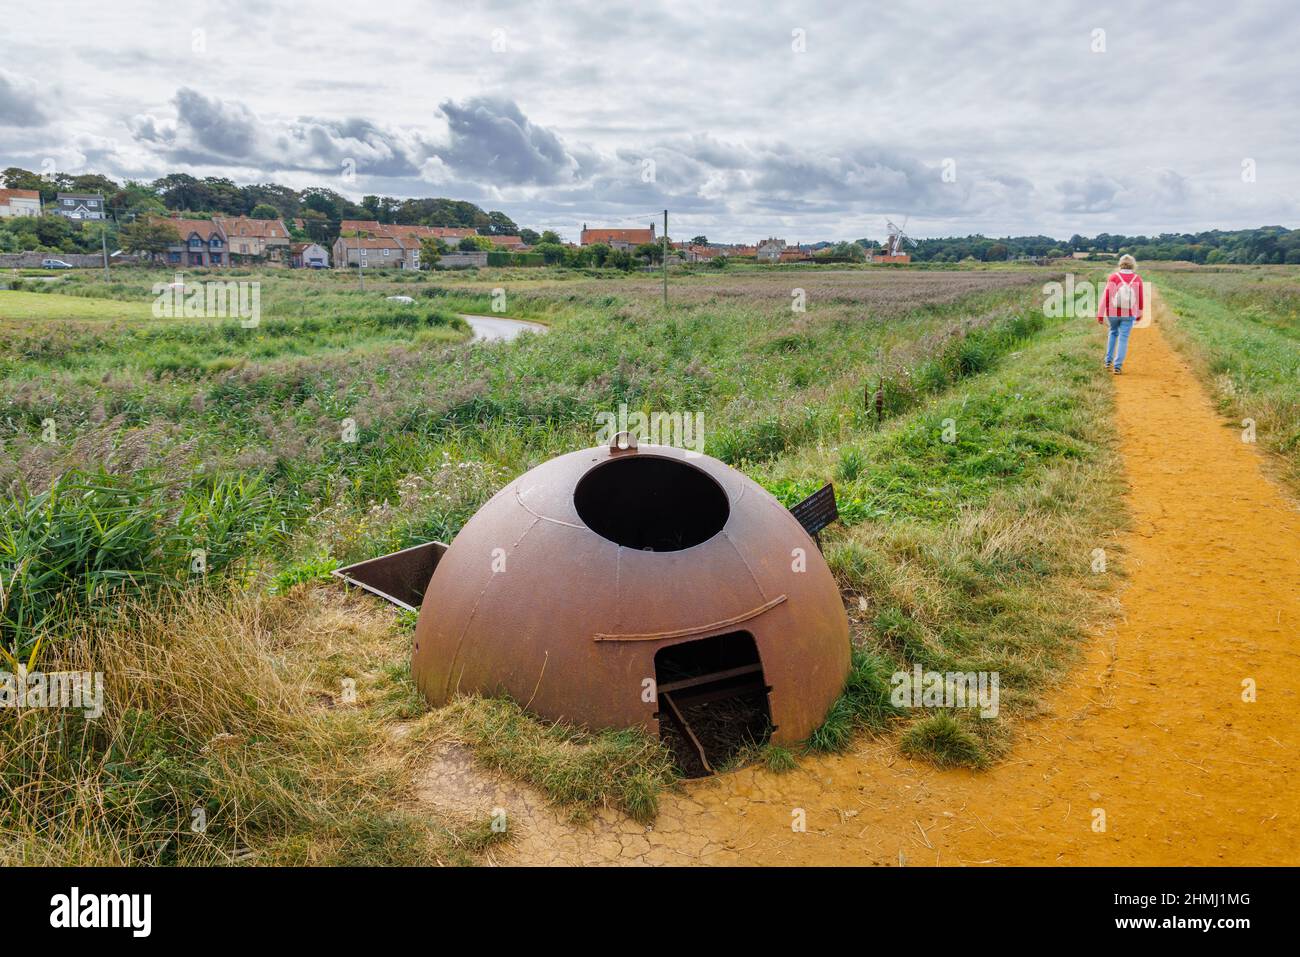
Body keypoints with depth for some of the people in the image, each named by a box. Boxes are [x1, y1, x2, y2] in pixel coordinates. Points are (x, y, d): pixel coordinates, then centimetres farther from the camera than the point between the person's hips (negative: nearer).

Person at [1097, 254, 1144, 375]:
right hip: (1129, 314, -1)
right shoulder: (1137, 279, -3)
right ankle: (1118, 366, -2)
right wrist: (1139, 314, 20)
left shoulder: (1113, 277, -7)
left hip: (1113, 312, 1)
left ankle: (1108, 361, 25)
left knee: (1113, 332, 25)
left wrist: (1100, 314, -5)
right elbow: (1140, 299, 5)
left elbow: (1105, 296, -10)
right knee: (1123, 338, 4)